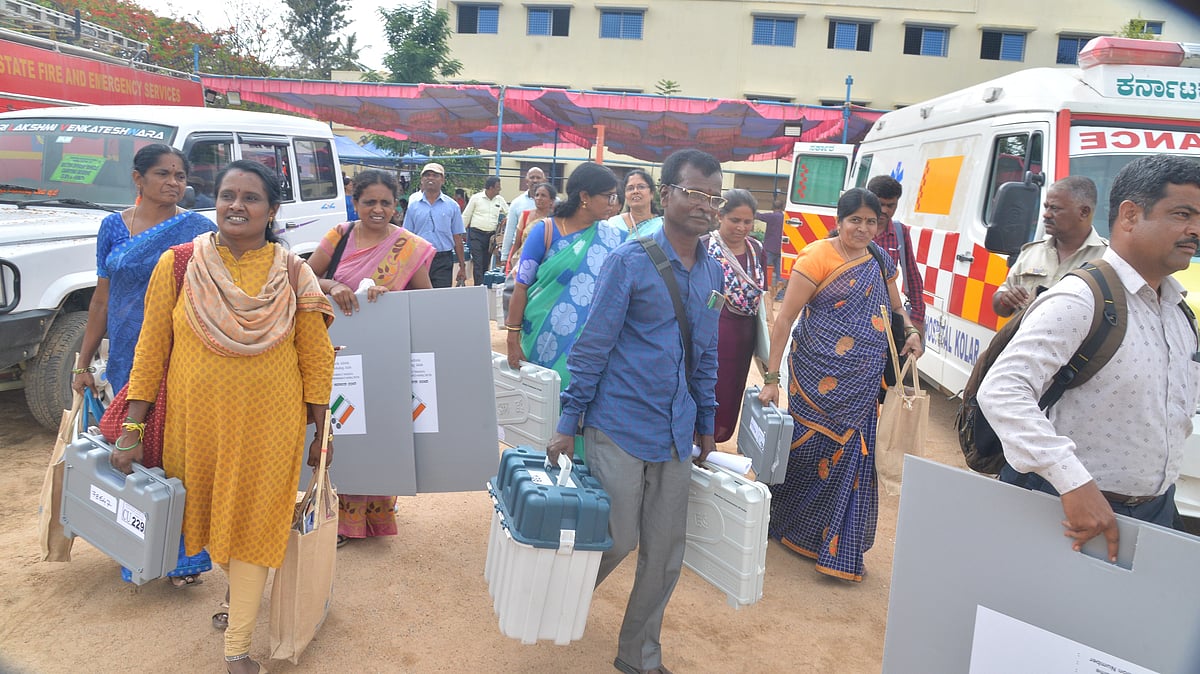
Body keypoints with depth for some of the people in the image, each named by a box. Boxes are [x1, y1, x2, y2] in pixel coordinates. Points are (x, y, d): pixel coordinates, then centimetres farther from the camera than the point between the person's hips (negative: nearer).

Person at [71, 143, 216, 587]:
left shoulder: (199, 230, -1)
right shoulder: (113, 227, 7)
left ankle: (185, 554, 12)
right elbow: (102, 298, 10)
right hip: (128, 361, 3)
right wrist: (83, 362, 9)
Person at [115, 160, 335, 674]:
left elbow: (316, 356, -1)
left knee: (254, 522, 4)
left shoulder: (292, 274, -4)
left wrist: (321, 430, 0)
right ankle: (238, 592, 46)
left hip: (268, 424, -1)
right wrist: (131, 429, -1)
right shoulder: (178, 265, -4)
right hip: (195, 419, 2)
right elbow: (151, 349, 0)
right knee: (205, 513, 17)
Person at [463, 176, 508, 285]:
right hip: (476, 234, -4)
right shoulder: (476, 198, -3)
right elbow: (466, 216, 2)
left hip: (491, 235, 4)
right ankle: (479, 286, -12)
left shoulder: (500, 200, 6)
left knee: (486, 263, 9)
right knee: (478, 262, -10)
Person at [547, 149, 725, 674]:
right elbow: (592, 345, -9)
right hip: (620, 428, -5)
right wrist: (569, 424, -8)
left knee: (665, 553, 10)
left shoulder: (711, 271, 8)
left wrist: (706, 422, 18)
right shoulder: (630, 261, -10)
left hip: (676, 434, 6)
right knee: (618, 540, 2)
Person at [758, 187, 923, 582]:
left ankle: (840, 550, 21)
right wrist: (771, 378, -15)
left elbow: (896, 309, 25)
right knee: (812, 449, 5)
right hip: (819, 379, -5)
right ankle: (783, 523, 29)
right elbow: (785, 318, -12)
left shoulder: (881, 263, 10)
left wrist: (912, 332, 2)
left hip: (862, 386, 5)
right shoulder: (817, 257, -9)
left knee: (852, 459, 8)